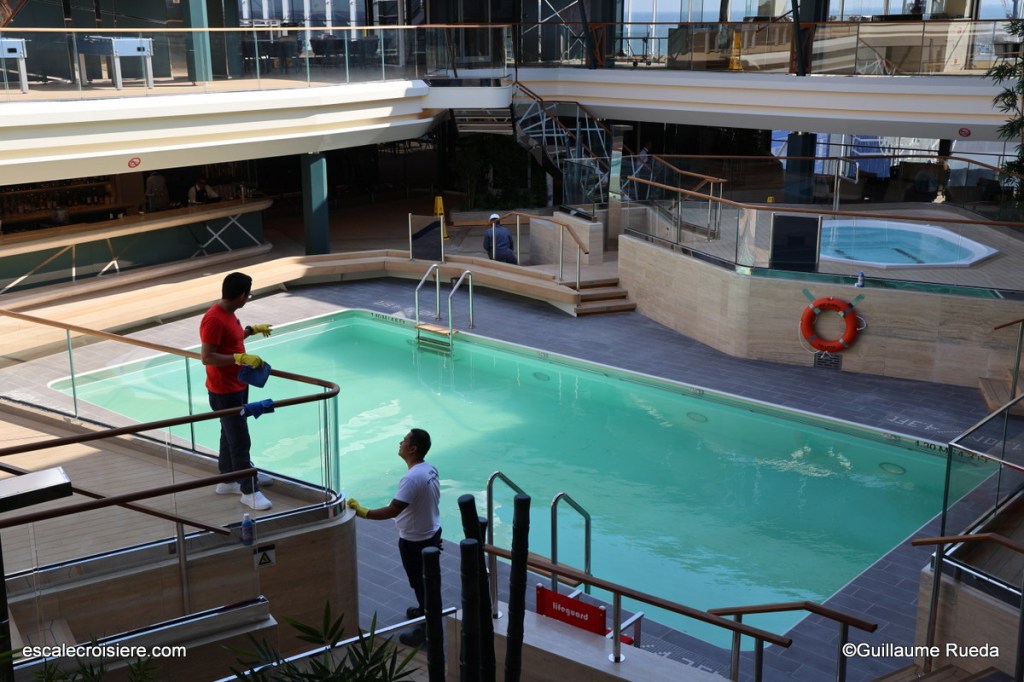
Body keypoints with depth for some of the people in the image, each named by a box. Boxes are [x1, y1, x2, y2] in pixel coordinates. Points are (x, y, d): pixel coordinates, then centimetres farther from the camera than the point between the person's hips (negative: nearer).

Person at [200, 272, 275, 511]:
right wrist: (241, 358, -32)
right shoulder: (214, 319, -26)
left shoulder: (228, 314, 5)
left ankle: (228, 480, 33)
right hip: (225, 391, -10)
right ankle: (249, 491, 6)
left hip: (238, 386, 10)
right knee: (240, 441, -3)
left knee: (231, 435, 20)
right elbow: (207, 357, -28)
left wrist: (253, 330, 29)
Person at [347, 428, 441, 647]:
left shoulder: (412, 478, -32)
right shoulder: (430, 469, -3)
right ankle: (425, 612, 48)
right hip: (432, 533, 9)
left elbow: (392, 510, -35)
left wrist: (363, 512, -29)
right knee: (426, 580, 28)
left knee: (420, 584, 7)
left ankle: (425, 630, 22)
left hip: (415, 541, -9)